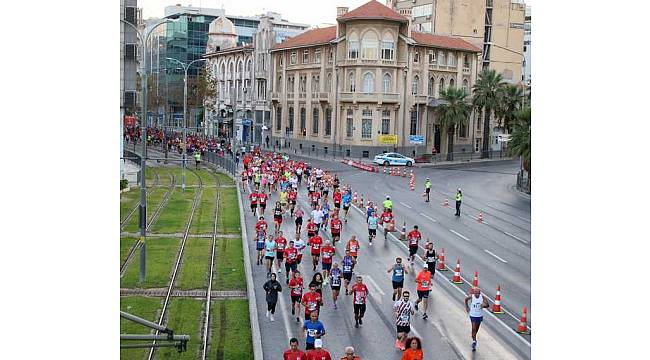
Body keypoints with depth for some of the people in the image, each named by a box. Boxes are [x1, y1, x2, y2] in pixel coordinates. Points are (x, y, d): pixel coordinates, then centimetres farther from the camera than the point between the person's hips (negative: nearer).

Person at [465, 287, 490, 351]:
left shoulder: (482, 297, -13)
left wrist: (484, 305, -27)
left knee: (476, 329, 19)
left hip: (480, 315, 3)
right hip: (473, 315, -3)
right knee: (474, 328, -12)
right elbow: (466, 299, 4)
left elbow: (488, 305, -6)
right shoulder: (471, 297, -18)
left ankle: (473, 337, 44)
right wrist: (467, 307, 3)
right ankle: (474, 341, -9)